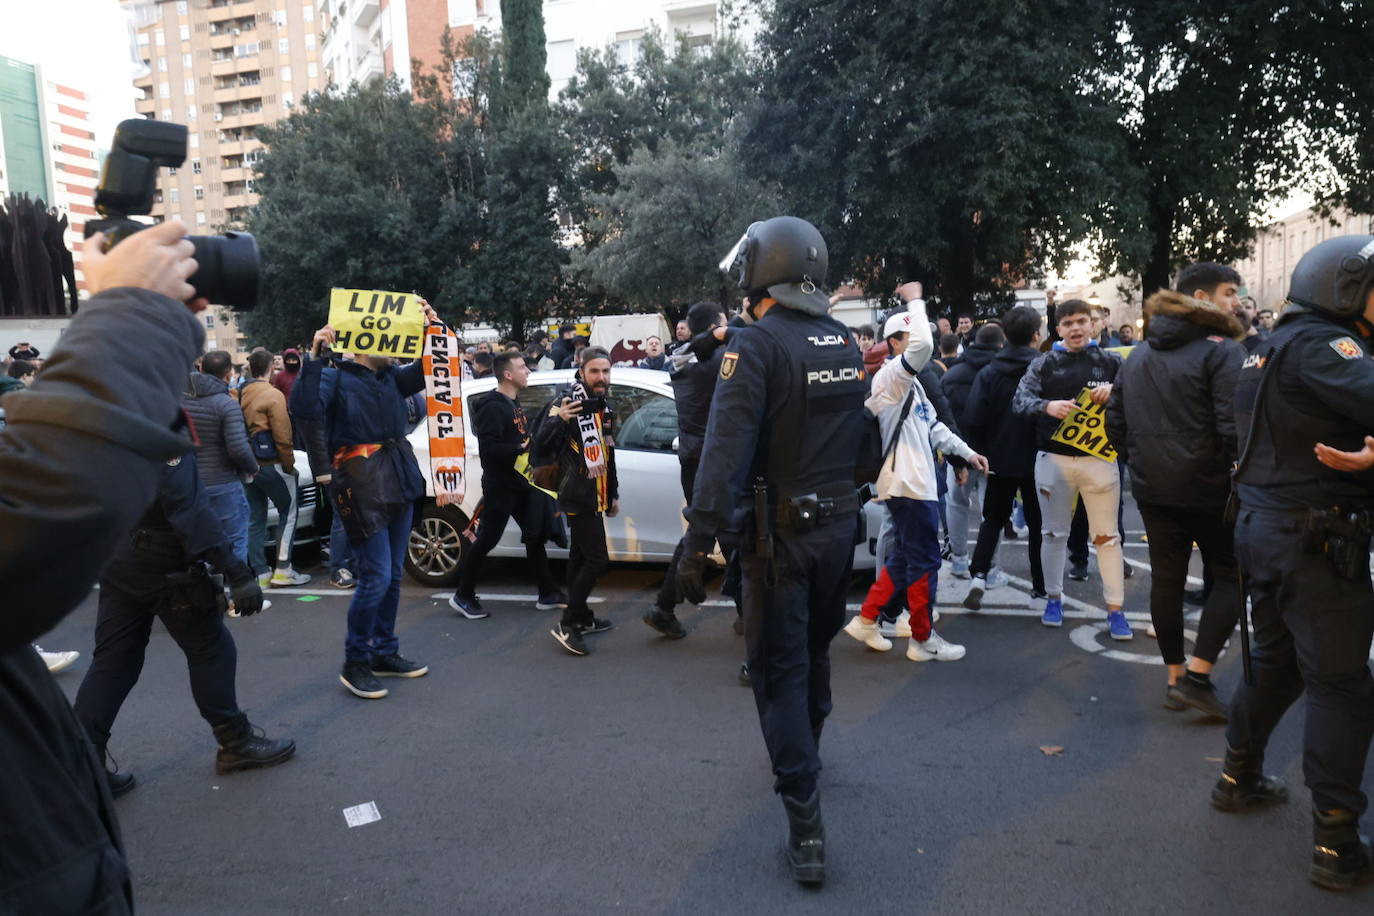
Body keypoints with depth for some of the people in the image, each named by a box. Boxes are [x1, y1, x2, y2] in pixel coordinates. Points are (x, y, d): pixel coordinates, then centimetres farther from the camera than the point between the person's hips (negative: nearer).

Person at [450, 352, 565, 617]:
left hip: (522, 483, 9)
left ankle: (548, 594, 20)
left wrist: (531, 444, 0)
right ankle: (463, 596, 14)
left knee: (536, 536, 11)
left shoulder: (514, 403, 15)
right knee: (487, 540, -1)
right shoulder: (492, 406, -17)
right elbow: (489, 448, -26)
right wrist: (521, 449, -24)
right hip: (500, 486, -9)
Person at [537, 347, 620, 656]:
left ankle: (582, 618, 26)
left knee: (580, 557, 16)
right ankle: (567, 625, -6)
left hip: (595, 497, 9)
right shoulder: (566, 401, -14)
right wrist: (558, 419, -42)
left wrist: (613, 494, 25)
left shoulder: (604, 406, 12)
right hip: (578, 497, -9)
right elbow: (544, 448, -24)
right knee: (598, 560, -12)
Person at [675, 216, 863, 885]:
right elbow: (857, 435, 9)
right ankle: (802, 756, 47)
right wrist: (842, 500, 15)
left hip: (782, 531, -7)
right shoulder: (845, 344, 6)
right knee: (815, 651, 24)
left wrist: (698, 541, -25)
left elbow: (726, 448, -25)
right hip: (840, 523, 7)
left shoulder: (758, 342, -17)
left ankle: (805, 824, 3)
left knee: (780, 669, 2)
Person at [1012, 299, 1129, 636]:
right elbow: (1020, 400, -9)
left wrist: (1114, 390, -26)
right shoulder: (1044, 363, 2)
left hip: (1099, 458, 0)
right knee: (1055, 533, 11)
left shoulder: (1110, 361, 2)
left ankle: (1115, 609, 12)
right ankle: (1054, 598, 25)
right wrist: (1047, 406, -29)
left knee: (1107, 535, 4)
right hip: (1054, 459, 0)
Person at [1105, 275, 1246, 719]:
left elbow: (1115, 421, 14)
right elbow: (1233, 425, -19)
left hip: (1152, 487, 6)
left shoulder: (1139, 355, 13)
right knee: (1231, 576, 7)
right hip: (1209, 485, -6)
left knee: (1166, 578, 11)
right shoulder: (1222, 351, -10)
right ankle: (1198, 676, 1)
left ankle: (1175, 676, 20)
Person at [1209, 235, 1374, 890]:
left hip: (1263, 527, 9)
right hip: (1317, 539, -9)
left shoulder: (1275, 346, 15)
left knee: (1275, 660, 22)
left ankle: (1239, 778, 36)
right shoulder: (1319, 345, -15)